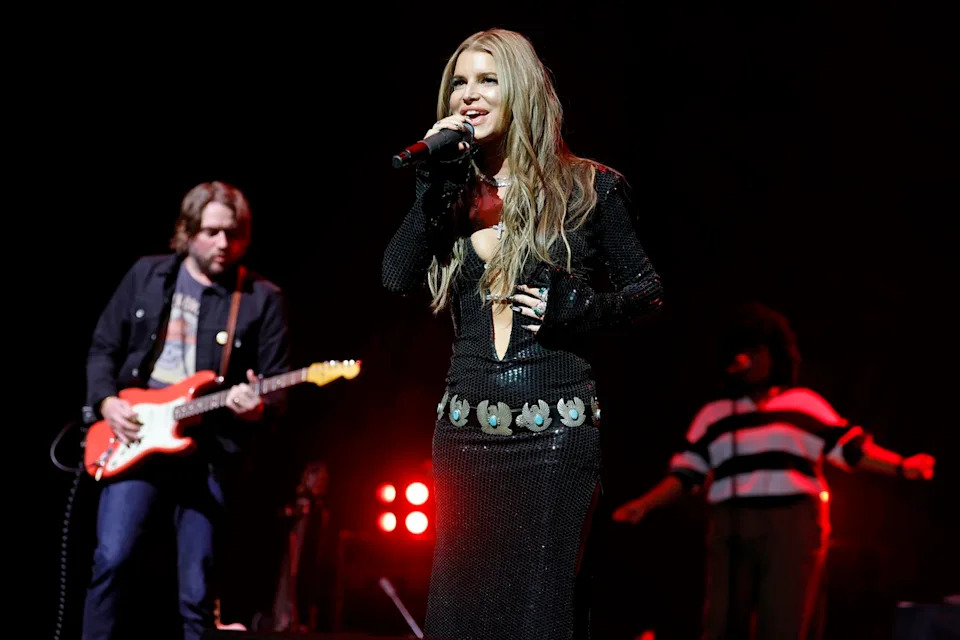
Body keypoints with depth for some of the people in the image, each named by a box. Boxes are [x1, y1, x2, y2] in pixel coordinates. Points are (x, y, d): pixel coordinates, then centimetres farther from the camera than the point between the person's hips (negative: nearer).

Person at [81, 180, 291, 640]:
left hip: (211, 451, -1)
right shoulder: (147, 275, 10)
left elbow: (278, 385, 2)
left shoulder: (263, 298, 4)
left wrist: (259, 408, -20)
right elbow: (103, 347, 14)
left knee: (198, 589, 0)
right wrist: (106, 401, -3)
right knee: (113, 557, -14)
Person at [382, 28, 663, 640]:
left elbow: (647, 291, 5)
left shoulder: (585, 188, 0)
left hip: (555, 429, -4)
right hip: (464, 429, 4)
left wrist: (579, 311, -13)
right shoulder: (452, 191, 11)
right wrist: (435, 187, -10)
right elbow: (398, 279, -4)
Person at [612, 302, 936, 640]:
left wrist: (901, 466, -7)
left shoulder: (805, 404, 11)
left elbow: (851, 448, 6)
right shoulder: (713, 414, 15)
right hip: (732, 529, 2)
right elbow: (685, 473, 11)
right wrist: (643, 505, -2)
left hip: (793, 526, -2)